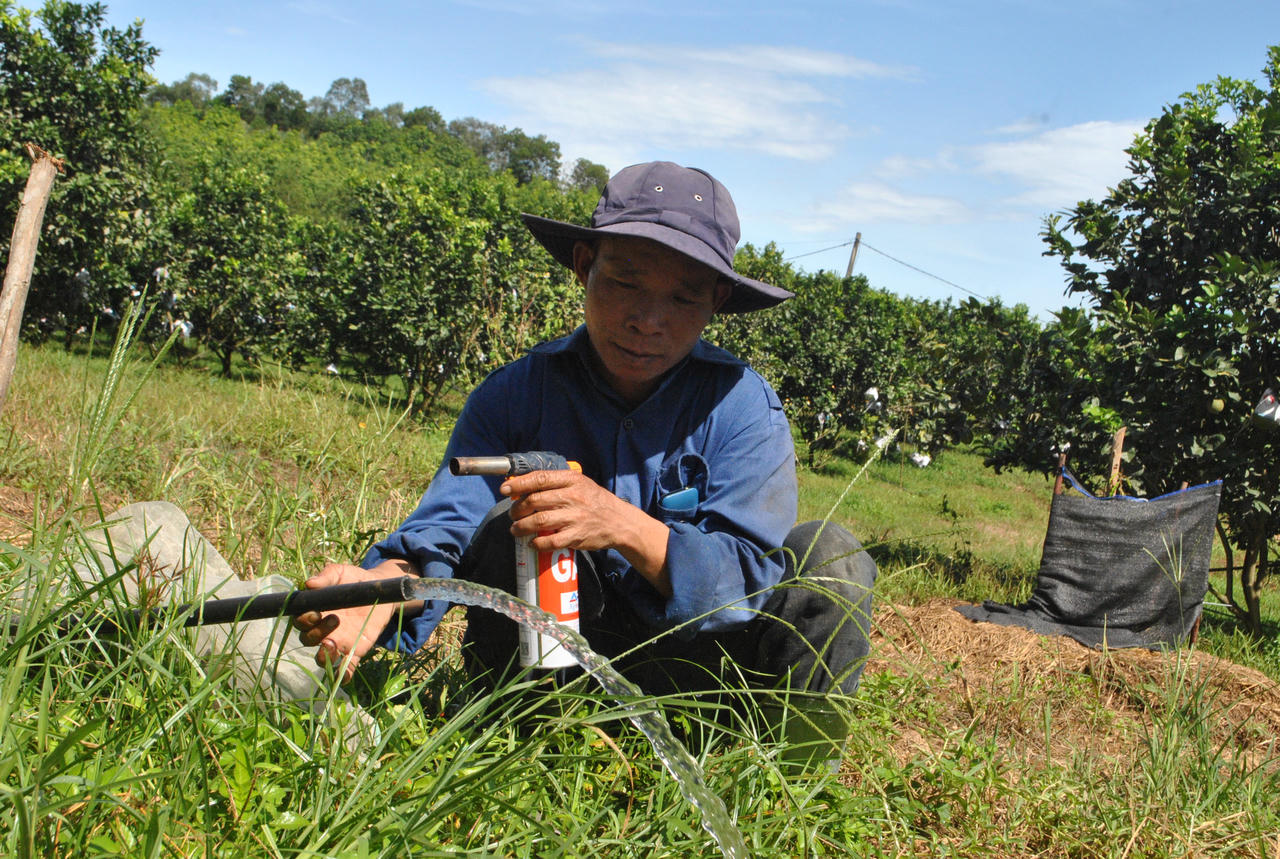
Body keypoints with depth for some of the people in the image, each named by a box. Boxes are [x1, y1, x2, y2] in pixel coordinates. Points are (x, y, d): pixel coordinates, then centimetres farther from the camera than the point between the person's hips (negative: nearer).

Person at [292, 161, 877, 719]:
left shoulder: (742, 405, -13)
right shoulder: (515, 396, -10)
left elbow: (745, 575, -21)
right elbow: (445, 527, -22)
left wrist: (626, 527, -40)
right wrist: (385, 583, -46)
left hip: (701, 656, 0)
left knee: (829, 557, -24)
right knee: (505, 527, -26)